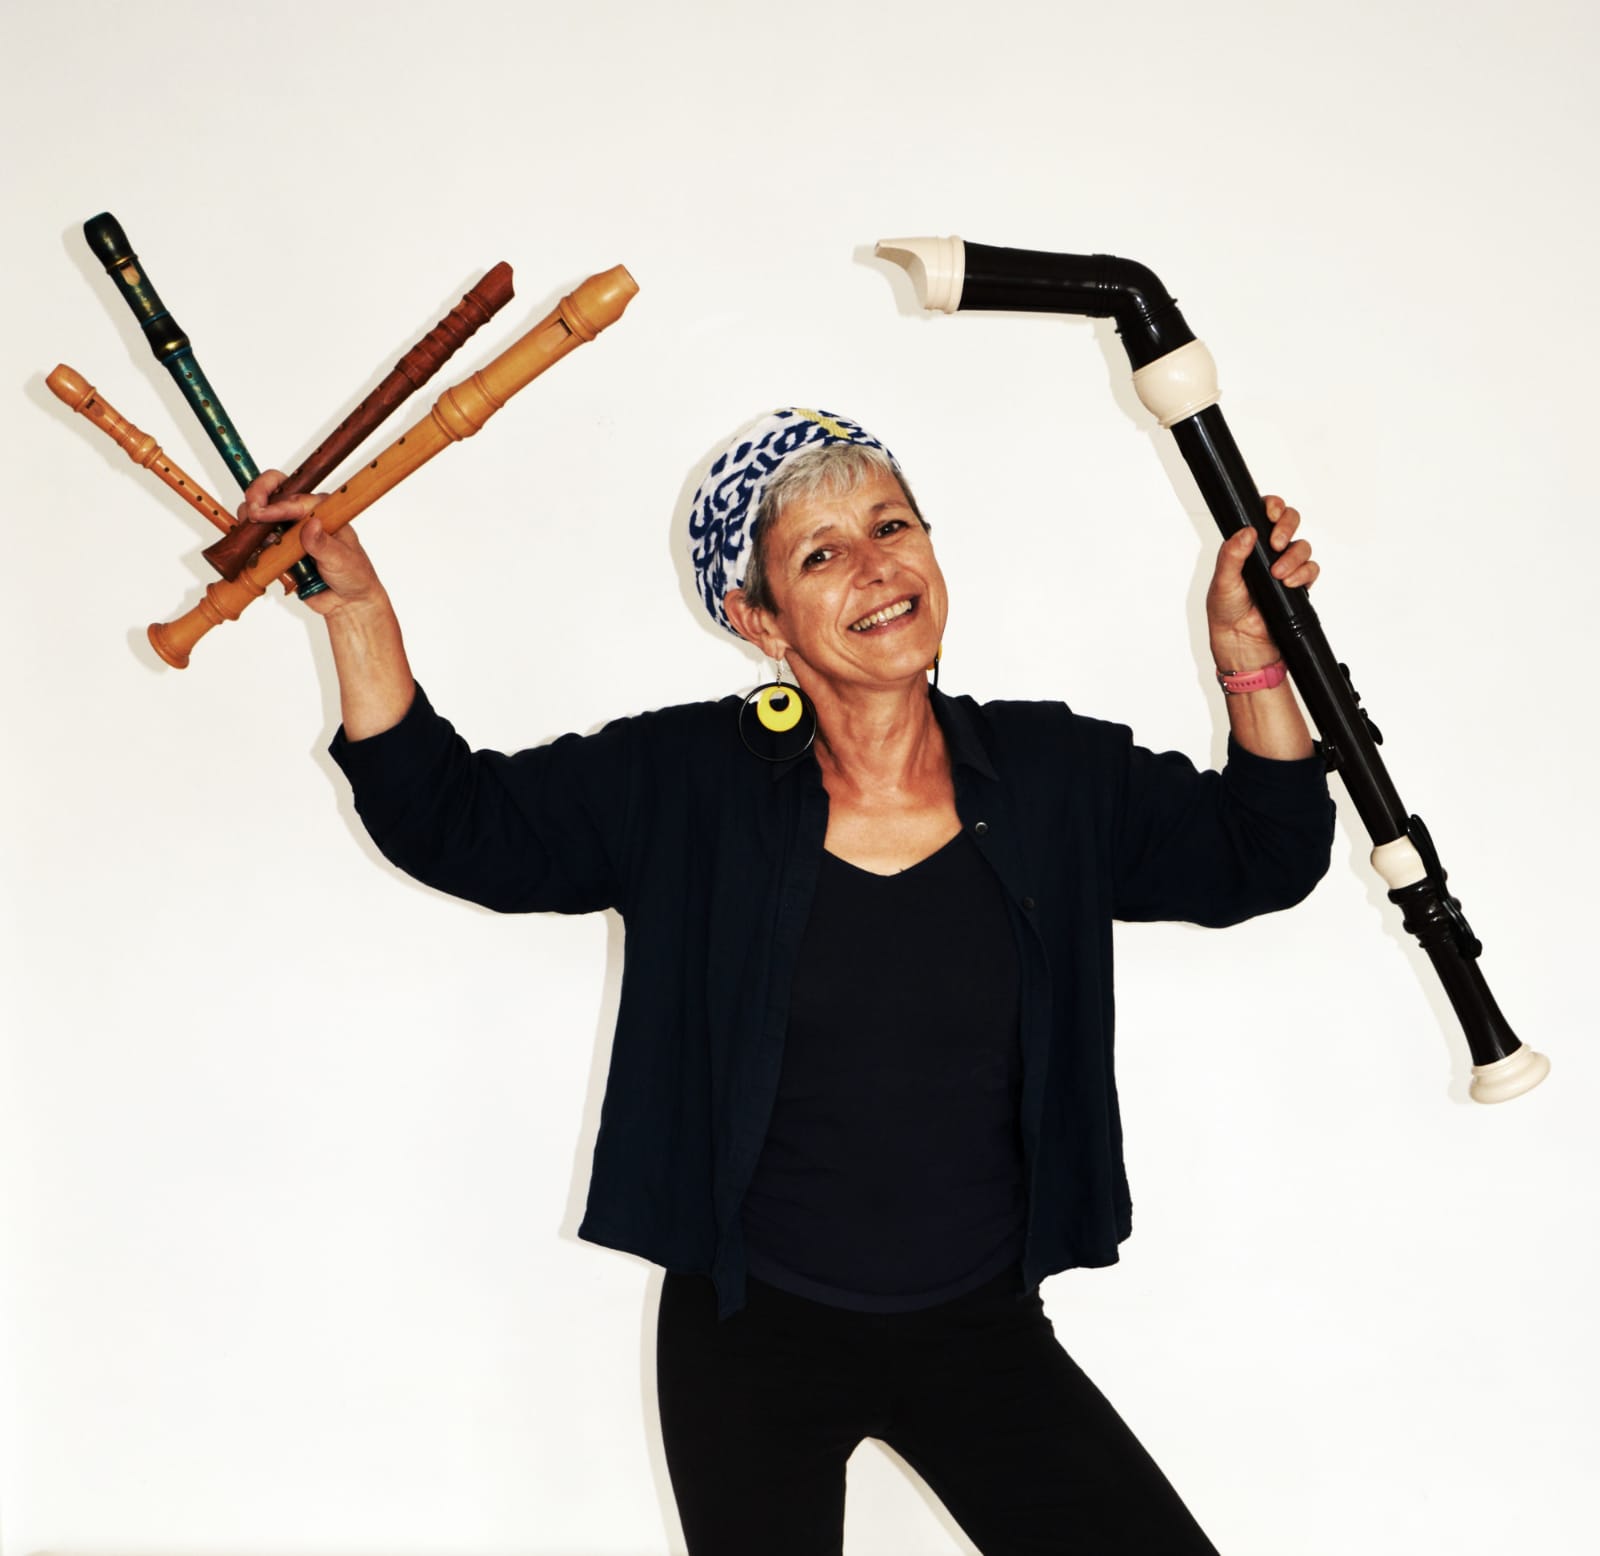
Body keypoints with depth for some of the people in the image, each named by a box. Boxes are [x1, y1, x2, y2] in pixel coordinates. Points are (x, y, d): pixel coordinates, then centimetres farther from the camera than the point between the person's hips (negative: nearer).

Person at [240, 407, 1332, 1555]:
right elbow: (452, 825, -4)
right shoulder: (684, 787, -6)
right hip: (749, 1339, -1)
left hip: (982, 1332, 1)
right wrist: (358, 608, -12)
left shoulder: (1057, 774, -2)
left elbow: (1264, 858, 6)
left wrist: (1246, 645, -6)